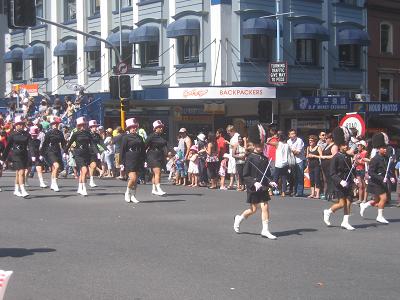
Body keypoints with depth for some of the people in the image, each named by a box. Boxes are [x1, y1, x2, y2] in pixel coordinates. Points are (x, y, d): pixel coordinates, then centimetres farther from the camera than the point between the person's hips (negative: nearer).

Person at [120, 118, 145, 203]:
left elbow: (143, 150, 18)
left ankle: (133, 196, 18)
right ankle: (127, 193, 7)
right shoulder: (126, 137, -3)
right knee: (133, 178, -16)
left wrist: (143, 161, 10)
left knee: (136, 180, 8)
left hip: (138, 161, 6)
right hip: (129, 161, -6)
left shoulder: (139, 138, 14)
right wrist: (122, 163, -9)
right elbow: (122, 150, -5)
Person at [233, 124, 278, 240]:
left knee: (265, 207, -1)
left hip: (263, 187, 5)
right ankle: (239, 219, 28)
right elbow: (245, 175, -11)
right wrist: (254, 183, -21)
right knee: (253, 209, 3)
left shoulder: (265, 159, 7)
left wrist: (270, 182, 0)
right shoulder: (250, 158, -10)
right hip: (253, 188, -5)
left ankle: (265, 230, 5)